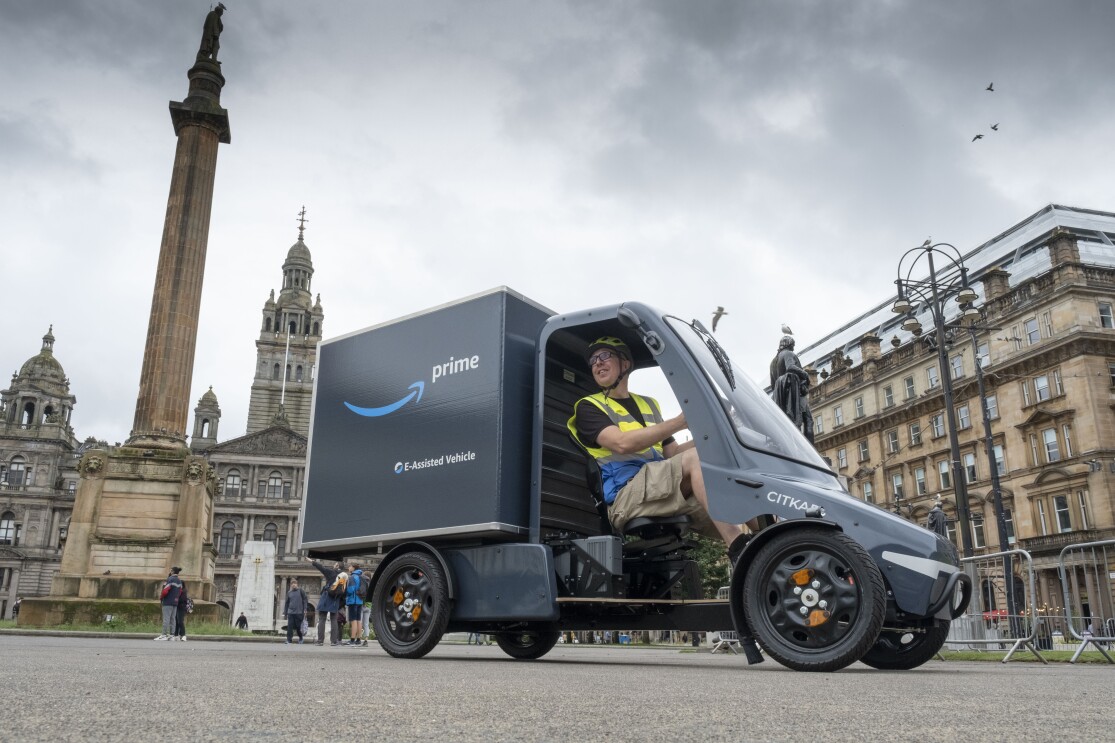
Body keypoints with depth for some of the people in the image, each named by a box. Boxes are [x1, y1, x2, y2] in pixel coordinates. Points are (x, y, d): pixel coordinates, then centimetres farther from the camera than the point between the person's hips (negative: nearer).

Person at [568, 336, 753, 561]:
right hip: (624, 496, -6)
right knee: (698, 457, -28)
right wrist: (681, 421, -15)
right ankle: (738, 551, -40)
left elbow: (673, 454, 21)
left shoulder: (649, 404, 29)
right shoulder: (588, 407, 9)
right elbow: (622, 443, -11)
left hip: (662, 490, 6)